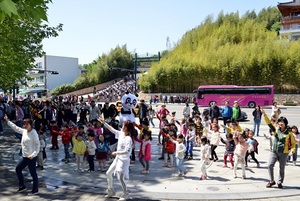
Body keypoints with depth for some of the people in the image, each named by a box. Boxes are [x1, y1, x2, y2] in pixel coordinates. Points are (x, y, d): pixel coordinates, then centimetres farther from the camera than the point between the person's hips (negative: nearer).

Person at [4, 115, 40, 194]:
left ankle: (35, 189, 15)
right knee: (18, 169, 18)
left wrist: (33, 155, -27)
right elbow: (15, 128, 18)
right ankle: (22, 186, 32)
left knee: (33, 173, 1)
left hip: (31, 157, -9)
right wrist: (7, 121, 17)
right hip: (24, 157, 9)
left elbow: (38, 145, -20)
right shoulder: (24, 131, 6)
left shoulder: (34, 134, -18)